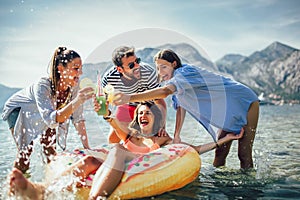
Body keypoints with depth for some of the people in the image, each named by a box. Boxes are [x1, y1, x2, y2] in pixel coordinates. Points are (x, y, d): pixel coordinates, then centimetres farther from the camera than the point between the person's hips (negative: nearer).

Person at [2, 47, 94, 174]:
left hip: (44, 114, 5)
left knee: (50, 150, -2)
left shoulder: (74, 85, -26)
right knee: (25, 151, -12)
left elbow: (78, 118, -17)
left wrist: (86, 148, -20)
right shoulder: (42, 86, -41)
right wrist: (76, 102, -65)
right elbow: (51, 120, -53)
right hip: (18, 110, -4)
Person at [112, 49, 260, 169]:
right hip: (228, 113, 9)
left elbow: (165, 91, -47)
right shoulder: (177, 81, -1)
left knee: (244, 154, -8)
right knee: (220, 151, 9)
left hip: (245, 104, -8)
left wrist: (131, 97, -53)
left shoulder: (184, 72, -29)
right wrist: (176, 136, 0)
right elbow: (181, 107, 6)